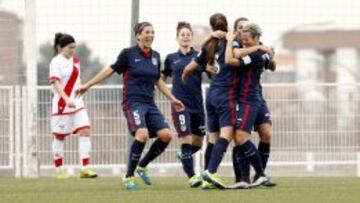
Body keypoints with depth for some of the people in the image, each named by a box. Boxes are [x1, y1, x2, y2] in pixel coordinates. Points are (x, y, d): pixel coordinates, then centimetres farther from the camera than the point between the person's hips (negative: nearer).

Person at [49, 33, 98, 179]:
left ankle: (85, 168, -12)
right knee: (60, 137, 4)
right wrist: (66, 99, -33)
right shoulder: (56, 62, -10)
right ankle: (59, 170, 14)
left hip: (77, 103, 6)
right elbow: (56, 83, -21)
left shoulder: (75, 60, 11)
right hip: (61, 104, -6)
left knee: (85, 132, -8)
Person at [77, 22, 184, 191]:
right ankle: (128, 176, -13)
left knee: (166, 135, -12)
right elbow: (110, 70, 3)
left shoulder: (155, 56, 12)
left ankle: (142, 166, 12)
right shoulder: (128, 53, -4)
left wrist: (172, 99, 27)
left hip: (150, 104, 6)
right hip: (133, 102, -6)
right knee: (142, 134, -28)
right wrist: (87, 85, 5)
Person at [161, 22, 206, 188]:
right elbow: (162, 77, 21)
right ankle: (191, 176, -9)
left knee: (198, 142, 8)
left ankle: (183, 156, 38)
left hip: (197, 104, 2)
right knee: (186, 139, -12)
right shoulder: (171, 58, 8)